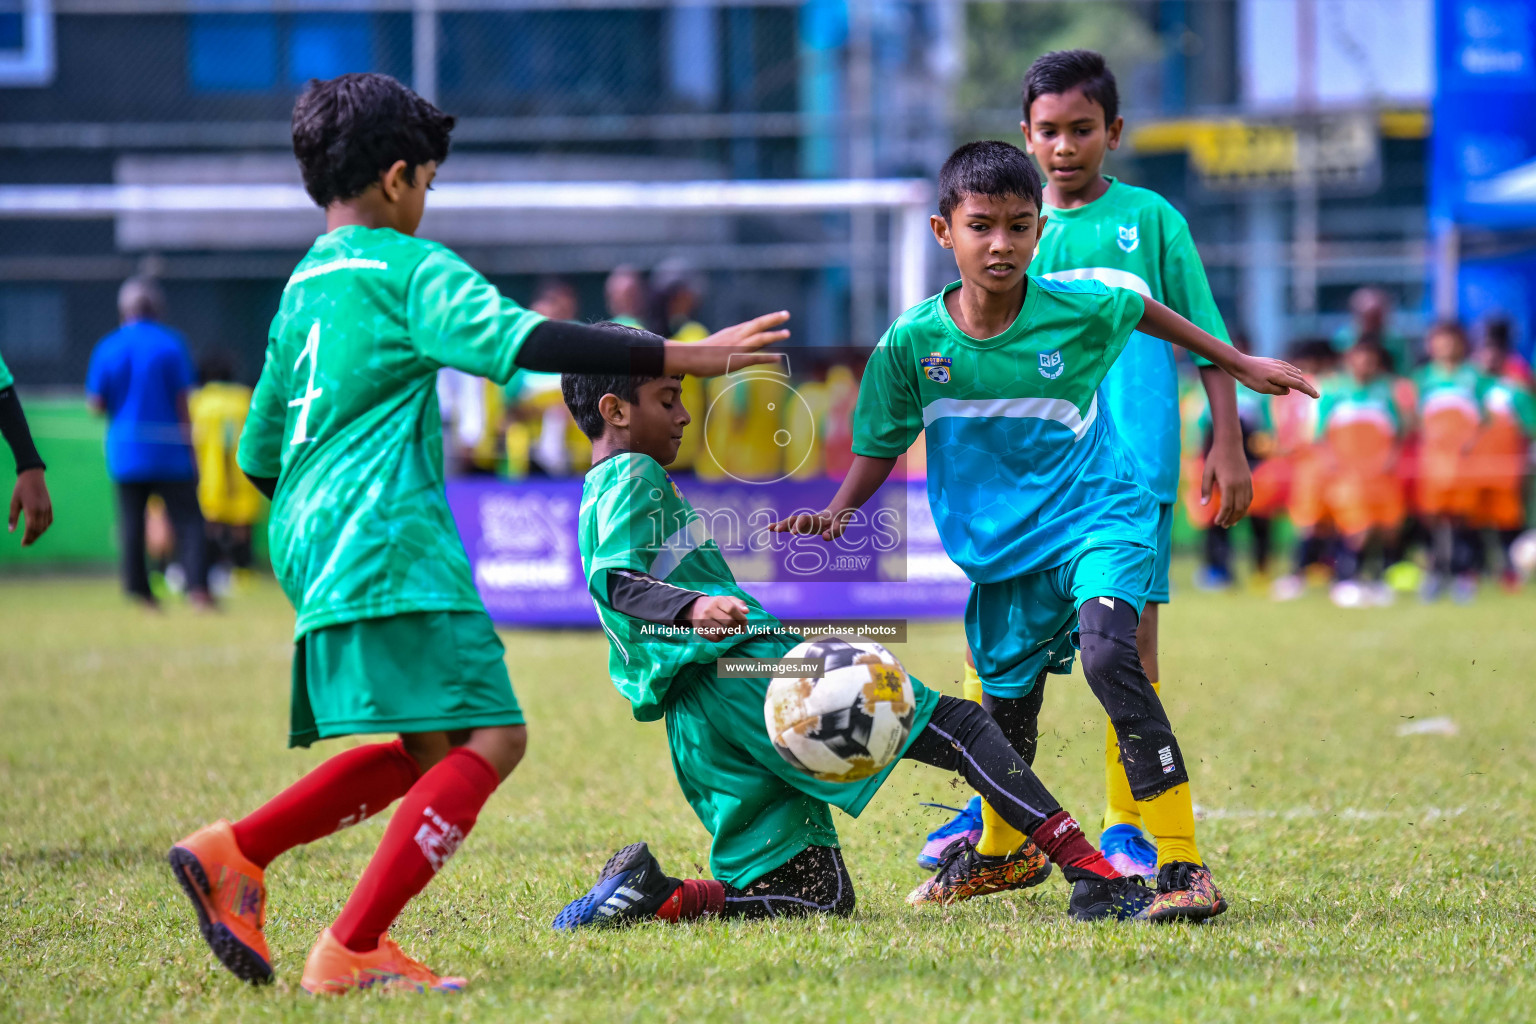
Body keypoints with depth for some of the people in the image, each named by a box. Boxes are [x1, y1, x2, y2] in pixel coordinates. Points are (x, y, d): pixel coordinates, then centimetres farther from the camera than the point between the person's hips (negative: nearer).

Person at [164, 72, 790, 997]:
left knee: (431, 751, 17)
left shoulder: (302, 287, 22)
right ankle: (352, 950, -20)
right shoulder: (410, 268, -2)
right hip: (394, 547, -9)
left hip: (310, 542, 9)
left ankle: (235, 852, 10)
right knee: (490, 741, -11)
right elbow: (516, 338, -18)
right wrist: (680, 358, -19)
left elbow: (258, 451, 27)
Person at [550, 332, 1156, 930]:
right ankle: (1093, 874, -27)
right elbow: (613, 581, -17)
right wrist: (695, 607, -35)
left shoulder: (598, 499, 29)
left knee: (820, 897, 8)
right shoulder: (634, 477, 1)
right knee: (957, 726, -11)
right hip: (748, 664, -9)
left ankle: (648, 893, -12)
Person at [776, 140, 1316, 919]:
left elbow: (1145, 311, 10)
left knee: (1108, 656, -29)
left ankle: (1181, 862, -29)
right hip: (1002, 546, 3)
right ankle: (1002, 848, 49)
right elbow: (883, 443, 5)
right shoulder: (912, 341, -10)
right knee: (1006, 708, 16)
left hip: (1098, 517, -3)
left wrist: (1240, 364, 20)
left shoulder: (1077, 311, -13)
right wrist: (839, 512, -13)